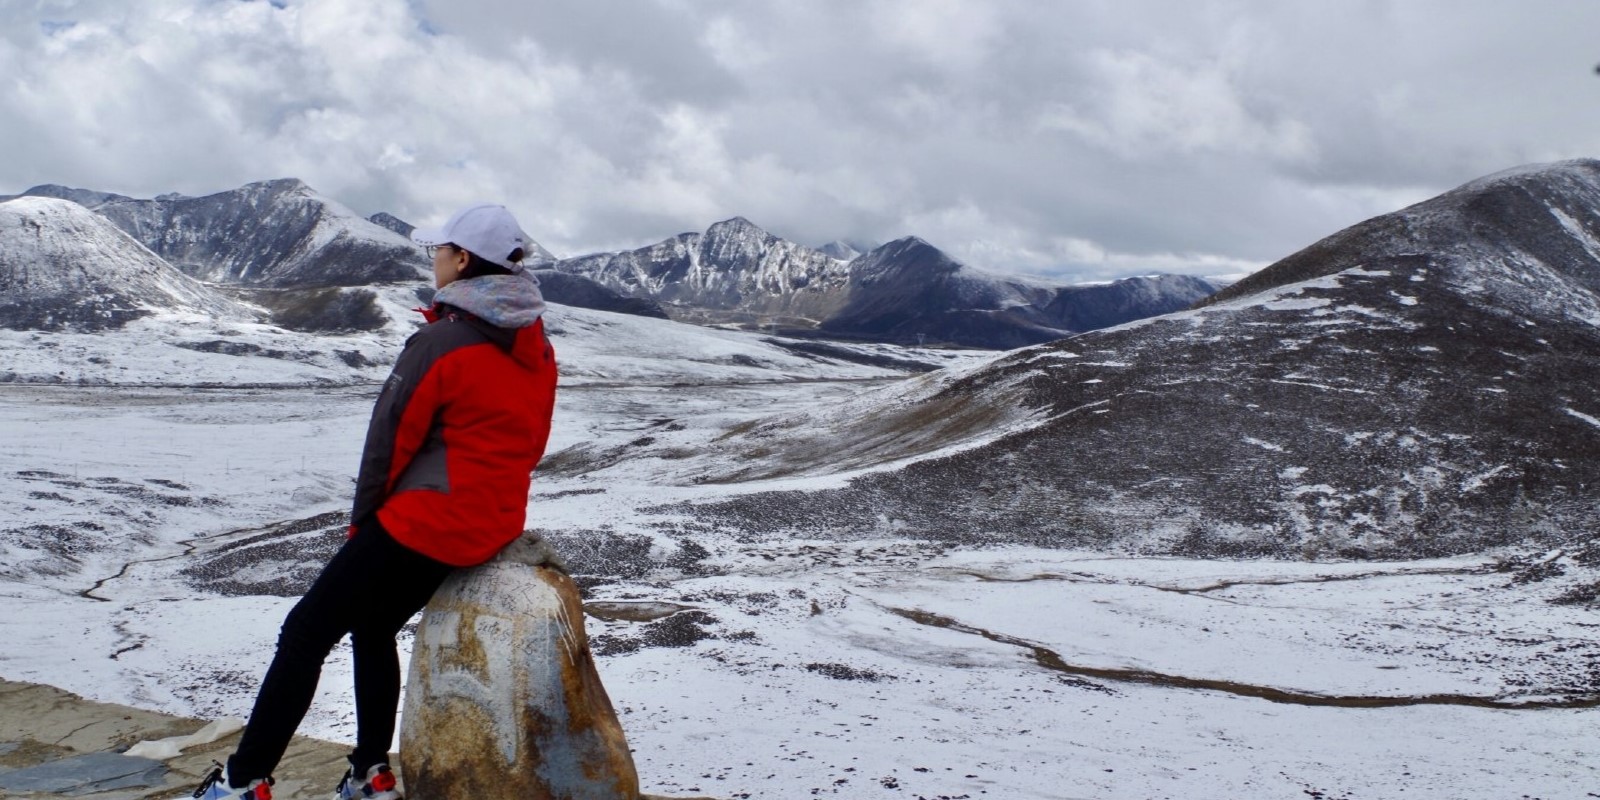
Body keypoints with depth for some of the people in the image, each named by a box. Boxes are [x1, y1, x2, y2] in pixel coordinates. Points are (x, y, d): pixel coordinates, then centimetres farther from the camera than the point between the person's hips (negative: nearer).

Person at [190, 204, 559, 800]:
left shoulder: (440, 343, -16)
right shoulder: (536, 347, 6)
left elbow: (390, 440, -10)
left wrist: (362, 522, 4)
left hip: (426, 522, -8)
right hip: (498, 525, 8)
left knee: (305, 633, 5)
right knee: (374, 628, 25)